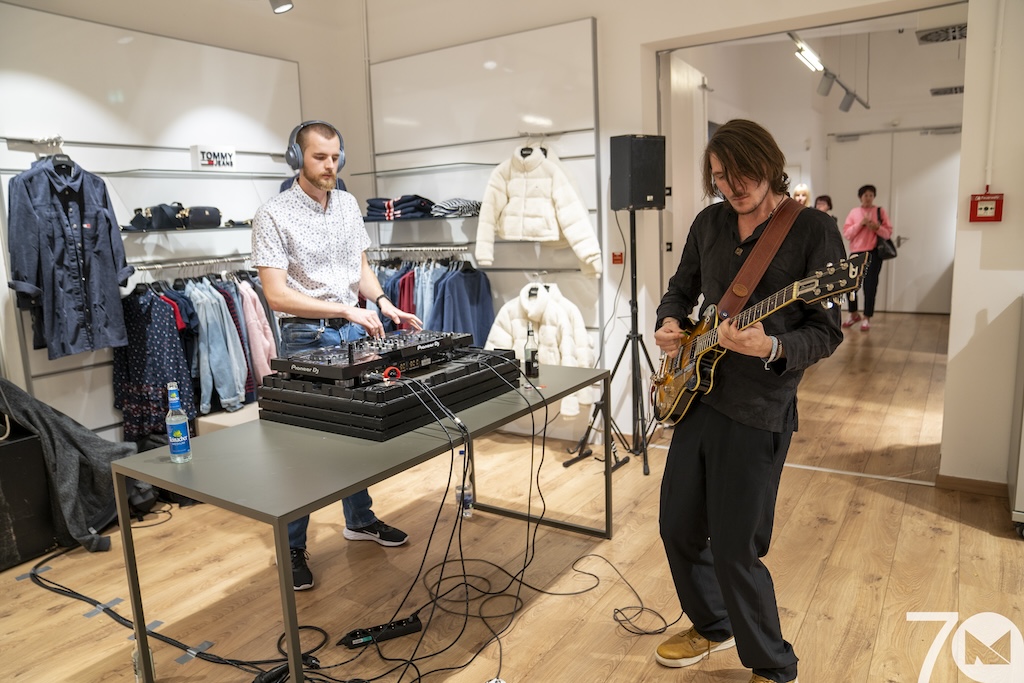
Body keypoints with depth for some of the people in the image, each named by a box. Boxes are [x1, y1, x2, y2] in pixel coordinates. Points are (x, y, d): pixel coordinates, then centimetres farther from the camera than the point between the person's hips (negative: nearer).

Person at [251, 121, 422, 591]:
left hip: (354, 331, 6)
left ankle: (359, 520, 35)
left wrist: (383, 302, -3)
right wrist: (345, 309, -23)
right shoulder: (274, 215, -12)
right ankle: (293, 547, 19)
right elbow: (276, 295, -18)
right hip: (305, 338, -6)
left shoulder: (348, 204, 8)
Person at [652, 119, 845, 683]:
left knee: (735, 550, -1)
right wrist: (669, 324, -3)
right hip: (697, 396, 6)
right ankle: (712, 626, 41)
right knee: (679, 527, 15)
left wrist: (770, 348, -29)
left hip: (758, 413, -6)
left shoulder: (813, 230, -9)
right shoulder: (710, 222, 8)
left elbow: (827, 331, -10)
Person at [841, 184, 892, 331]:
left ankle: (867, 318, 5)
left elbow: (888, 233, 2)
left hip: (873, 253, -2)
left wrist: (876, 227, -15)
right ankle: (854, 314, 21)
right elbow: (846, 233, -1)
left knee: (870, 286, -3)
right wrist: (860, 223, -12)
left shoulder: (880, 211, 6)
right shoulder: (853, 212, 9)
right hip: (856, 253, 2)